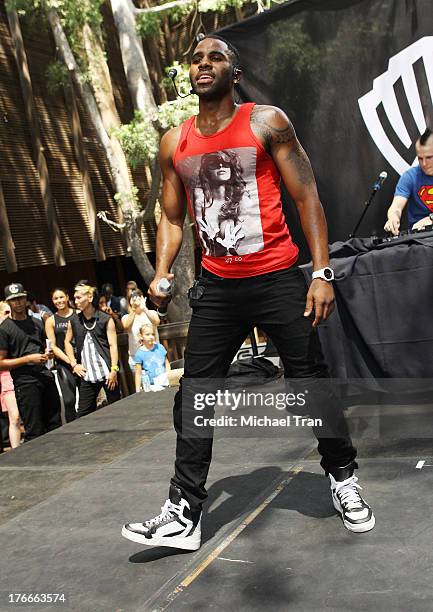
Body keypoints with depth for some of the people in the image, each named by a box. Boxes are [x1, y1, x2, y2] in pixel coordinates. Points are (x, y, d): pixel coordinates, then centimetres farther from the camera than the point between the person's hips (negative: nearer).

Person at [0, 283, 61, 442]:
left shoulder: (37, 323, 16)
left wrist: (49, 354, 6)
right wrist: (29, 359, -14)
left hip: (46, 377, 6)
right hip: (25, 382, -6)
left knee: (55, 426, 7)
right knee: (34, 432, -3)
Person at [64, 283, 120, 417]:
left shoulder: (106, 319, -2)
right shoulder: (74, 322, 9)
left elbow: (113, 345, -4)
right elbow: (67, 342, 22)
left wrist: (113, 370, -11)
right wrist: (74, 364, 11)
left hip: (107, 372, -3)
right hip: (86, 375, 3)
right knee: (83, 413, 3)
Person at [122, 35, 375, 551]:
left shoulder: (267, 122, -3)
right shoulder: (174, 143, 8)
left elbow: (306, 197, -4)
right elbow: (171, 217, 16)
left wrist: (322, 273, -11)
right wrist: (161, 275, 1)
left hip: (278, 279, -3)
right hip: (216, 287, 3)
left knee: (311, 383, 4)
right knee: (193, 396, 1)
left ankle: (343, 478, 29)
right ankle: (184, 513, 10)